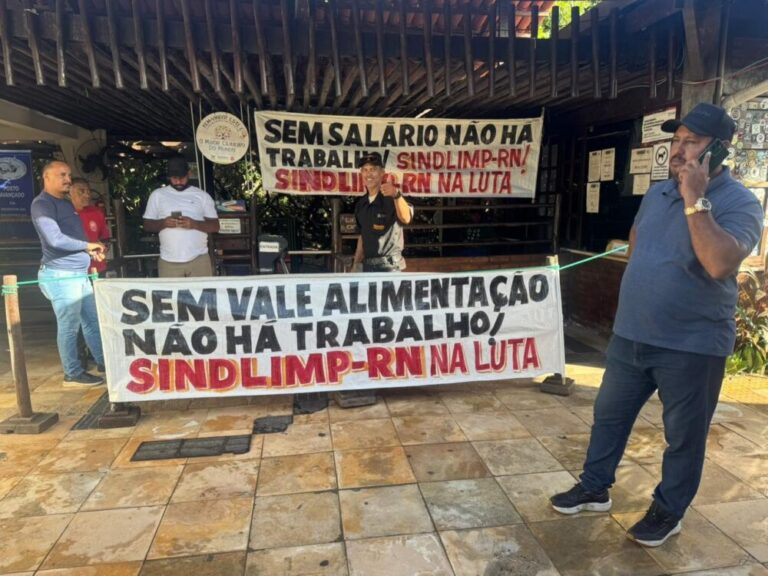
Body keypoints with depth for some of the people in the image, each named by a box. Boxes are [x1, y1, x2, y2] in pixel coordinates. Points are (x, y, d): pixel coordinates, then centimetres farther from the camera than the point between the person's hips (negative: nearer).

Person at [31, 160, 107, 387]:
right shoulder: (42, 204, -13)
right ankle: (73, 374, 9)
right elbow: (55, 239, -24)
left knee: (92, 320, 15)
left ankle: (103, 362, 27)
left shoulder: (66, 202, 17)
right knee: (69, 326, -1)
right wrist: (87, 246, -12)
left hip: (79, 273, 9)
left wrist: (90, 251, 8)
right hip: (61, 275, -9)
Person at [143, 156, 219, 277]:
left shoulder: (202, 196, 7)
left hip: (199, 259, 0)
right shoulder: (157, 195, 9)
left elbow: (215, 226, 3)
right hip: (168, 261, 0)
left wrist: (194, 224, -15)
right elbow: (147, 225, 10)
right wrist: (162, 223, -12)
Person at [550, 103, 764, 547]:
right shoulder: (657, 193, 7)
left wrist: (695, 200, -26)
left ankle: (668, 512, 31)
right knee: (609, 415, 15)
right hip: (630, 334, 6)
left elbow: (719, 264, -29)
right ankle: (595, 489, 33)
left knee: (684, 435, 11)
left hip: (692, 345, -6)